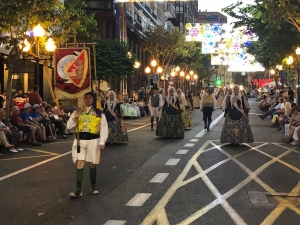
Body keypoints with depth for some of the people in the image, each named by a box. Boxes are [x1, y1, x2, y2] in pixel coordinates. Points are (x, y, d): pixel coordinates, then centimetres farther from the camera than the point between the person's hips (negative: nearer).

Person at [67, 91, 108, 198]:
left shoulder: (99, 113, 2)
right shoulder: (78, 112, 7)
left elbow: (104, 128, -2)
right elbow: (69, 126, 4)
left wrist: (102, 142, -10)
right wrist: (75, 118, -14)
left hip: (93, 140, -1)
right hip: (80, 140, 1)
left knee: (92, 164, 9)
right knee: (80, 163, -6)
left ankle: (93, 186, 28)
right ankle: (78, 190, -5)